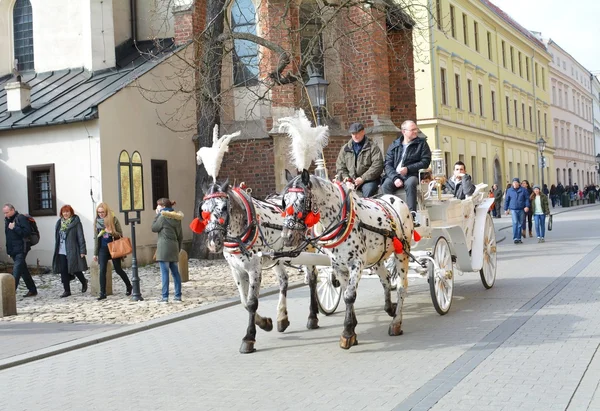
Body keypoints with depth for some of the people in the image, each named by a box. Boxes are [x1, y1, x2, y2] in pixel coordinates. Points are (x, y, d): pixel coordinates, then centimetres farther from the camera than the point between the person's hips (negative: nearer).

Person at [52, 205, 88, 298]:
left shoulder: (76, 222, -4)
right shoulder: (59, 222, 12)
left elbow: (81, 237, -7)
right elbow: (57, 237, 16)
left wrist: (82, 250, -12)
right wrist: (56, 250, 12)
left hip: (72, 251, -5)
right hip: (61, 251, 5)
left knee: (75, 270, 0)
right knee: (63, 271, 3)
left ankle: (84, 282, 28)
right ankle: (67, 290, 12)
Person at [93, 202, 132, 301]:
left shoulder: (114, 220, -5)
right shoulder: (97, 222, 5)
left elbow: (120, 234, -2)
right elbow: (97, 238, 12)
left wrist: (112, 233, -23)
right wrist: (95, 253, 11)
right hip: (103, 248, 3)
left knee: (118, 269, 5)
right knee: (102, 271, -5)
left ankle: (129, 286, 27)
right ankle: (102, 293, 0)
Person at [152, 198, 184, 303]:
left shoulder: (163, 217, -9)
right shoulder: (176, 218, 13)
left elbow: (154, 228, 1)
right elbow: (180, 236, 15)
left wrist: (157, 215, 5)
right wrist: (178, 248, 21)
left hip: (164, 247, -7)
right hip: (174, 247, 7)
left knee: (165, 272, -5)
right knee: (175, 272, 10)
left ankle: (165, 297, -6)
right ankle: (178, 296, 10)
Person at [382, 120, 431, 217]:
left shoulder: (421, 143, 11)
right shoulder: (394, 145, 14)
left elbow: (425, 161, 0)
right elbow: (388, 164, 5)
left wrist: (408, 169, -12)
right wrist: (395, 178, -15)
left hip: (412, 175, -2)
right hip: (395, 175, 2)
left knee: (410, 183, -37)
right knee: (386, 185, -30)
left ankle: (411, 215, -38)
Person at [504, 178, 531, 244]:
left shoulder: (523, 190, 1)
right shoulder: (509, 191, 4)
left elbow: (527, 198, 2)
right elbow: (506, 200, 10)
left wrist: (527, 206, -12)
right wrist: (506, 209, 9)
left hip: (521, 209, 1)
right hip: (513, 209, -1)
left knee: (520, 224, 8)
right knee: (515, 223, -14)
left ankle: (519, 238, 18)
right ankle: (515, 238, -16)